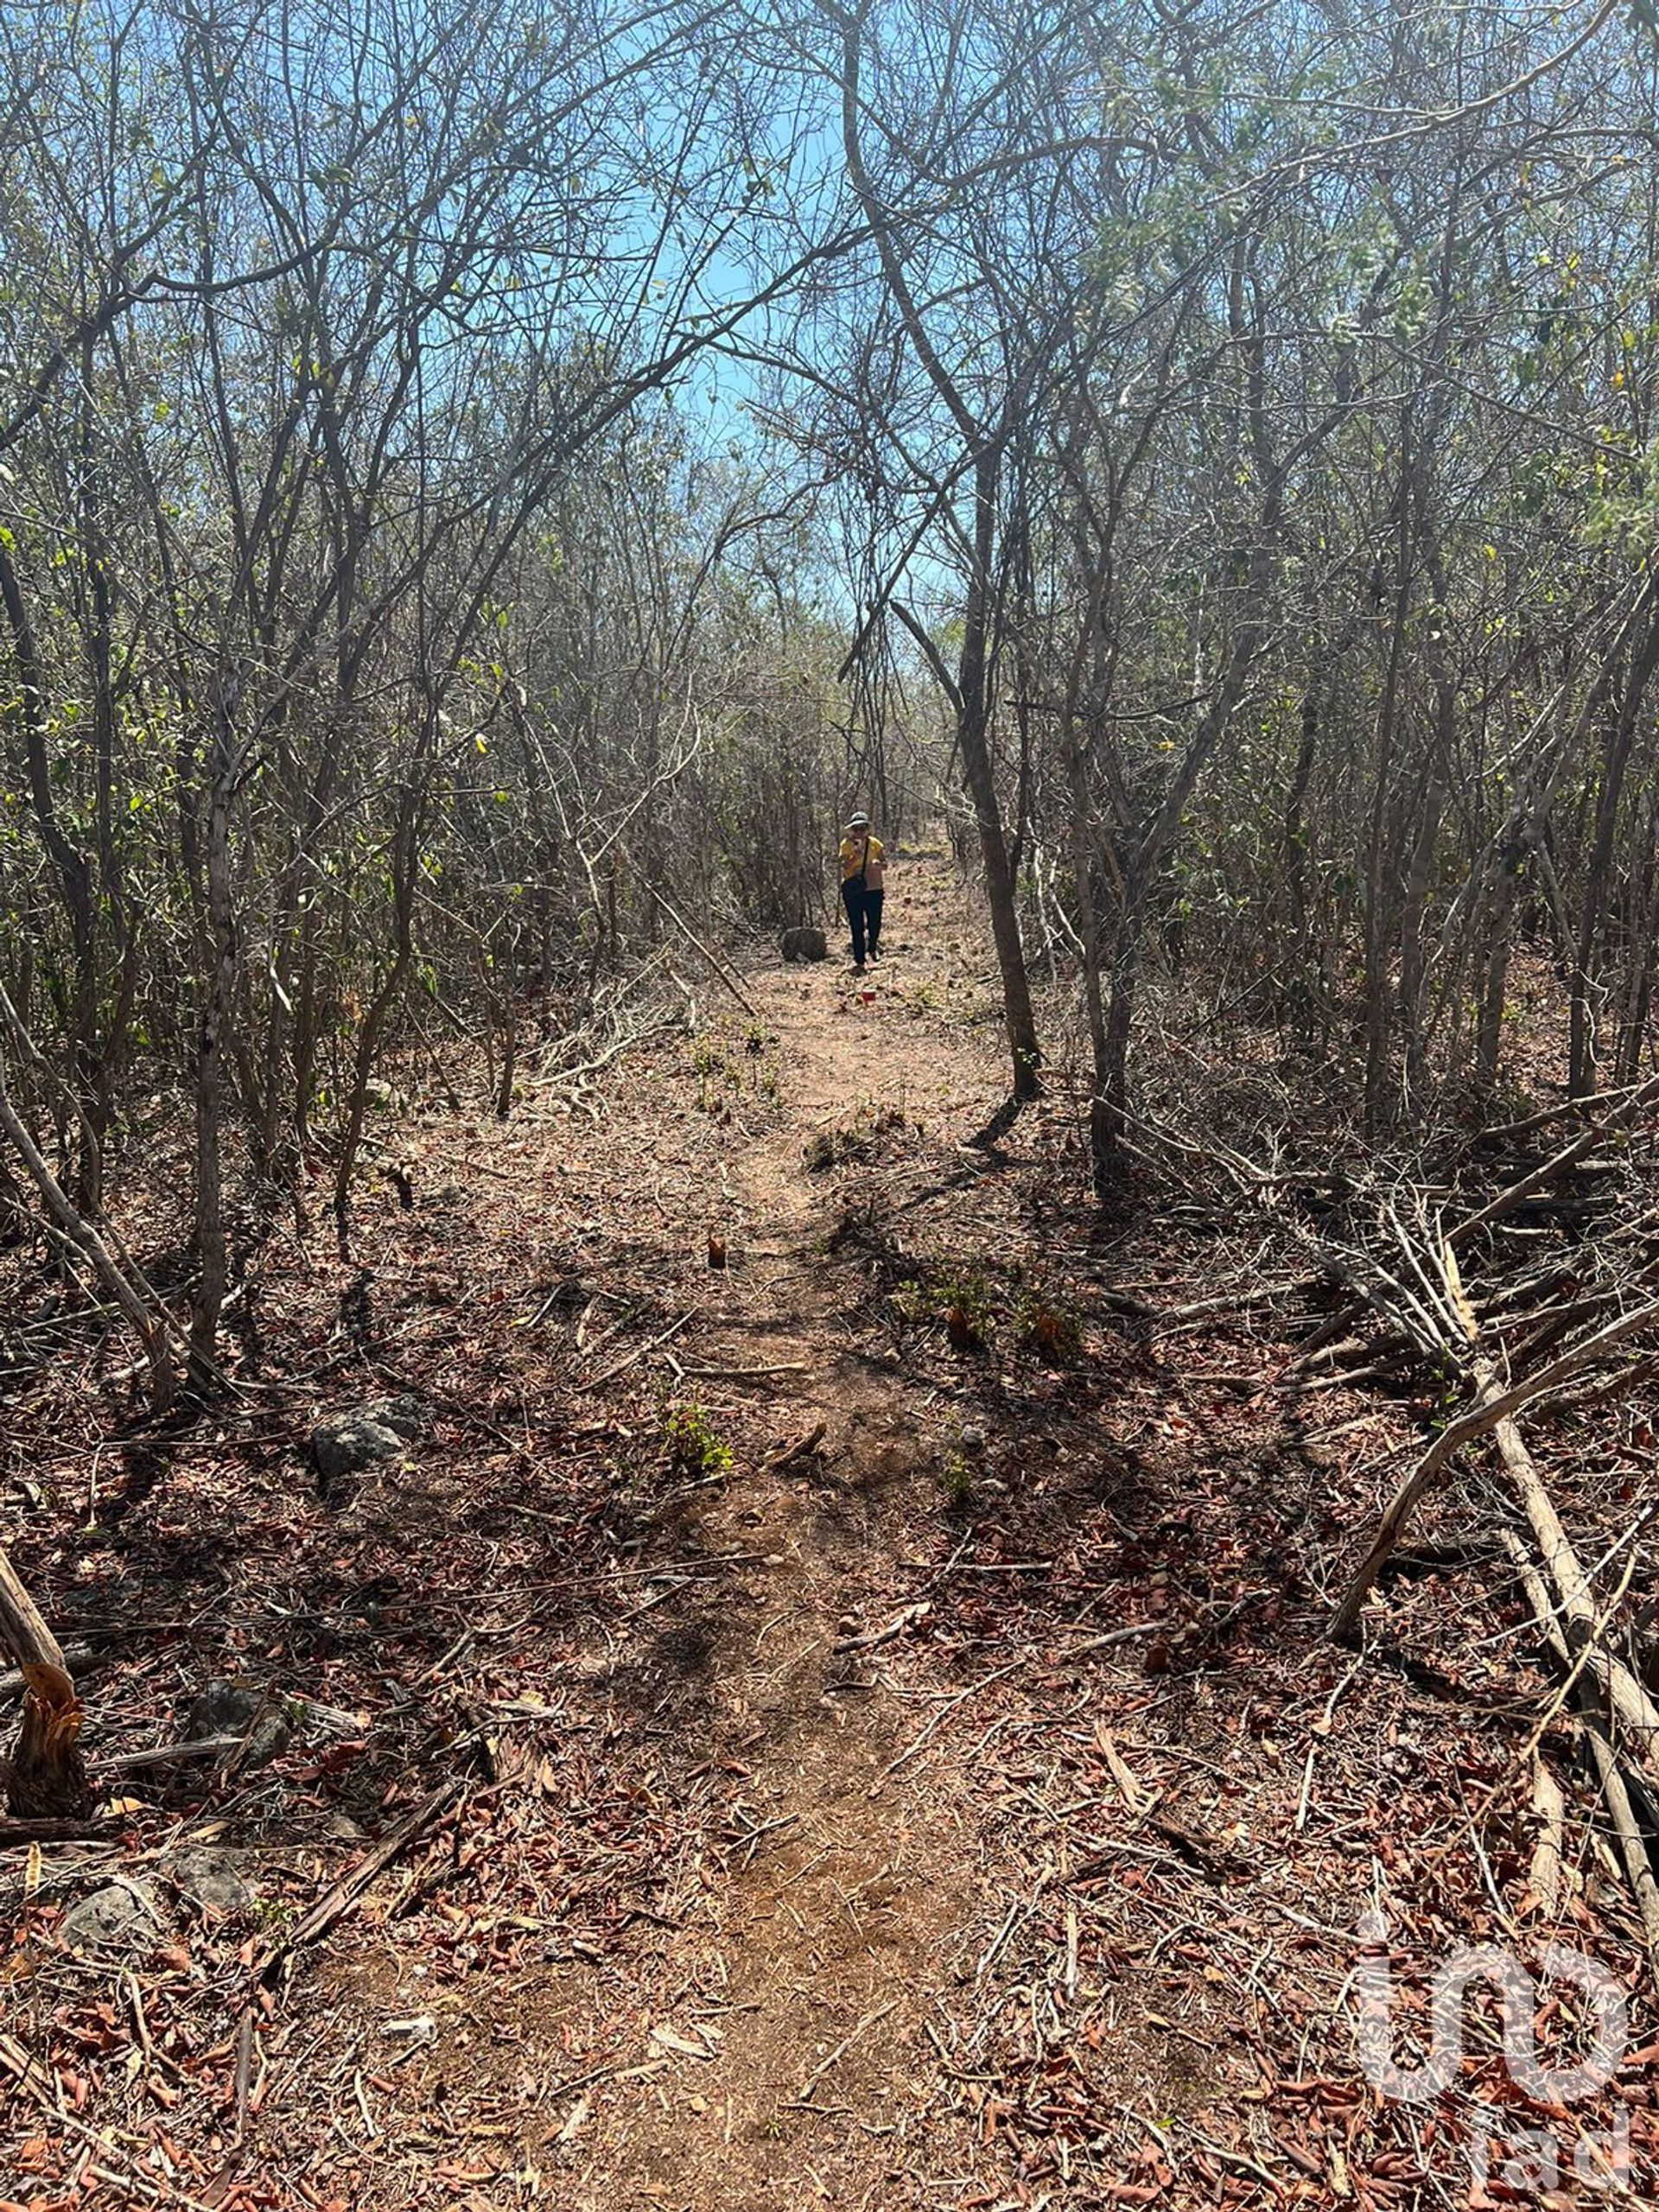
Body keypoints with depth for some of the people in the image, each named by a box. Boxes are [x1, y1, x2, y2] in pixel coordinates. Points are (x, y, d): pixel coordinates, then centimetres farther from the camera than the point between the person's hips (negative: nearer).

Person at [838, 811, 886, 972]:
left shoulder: (874, 843, 4)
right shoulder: (846, 844, -1)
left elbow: (885, 864, 7)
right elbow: (844, 866, -11)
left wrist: (879, 864, -15)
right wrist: (856, 855, -25)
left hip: (873, 888, 1)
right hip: (853, 890, -1)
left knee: (875, 923, 1)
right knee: (857, 927, -1)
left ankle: (872, 946, 35)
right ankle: (859, 960, 6)